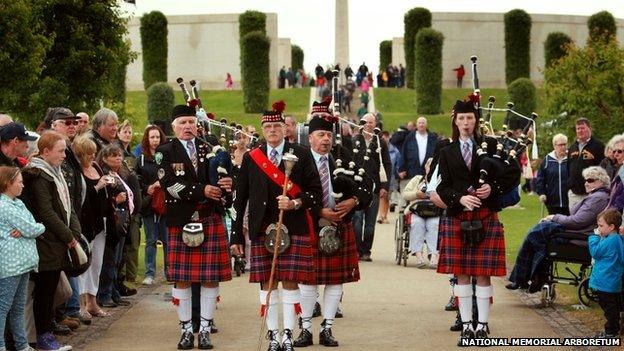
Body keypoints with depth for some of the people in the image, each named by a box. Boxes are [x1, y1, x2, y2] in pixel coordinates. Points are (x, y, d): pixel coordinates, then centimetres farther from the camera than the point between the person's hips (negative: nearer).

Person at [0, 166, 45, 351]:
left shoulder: (17, 203, 15)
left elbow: (31, 227, 10)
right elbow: (31, 229, -16)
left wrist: (25, 230, -11)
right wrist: (40, 227, 4)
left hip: (23, 262, 9)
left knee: (18, 307, 14)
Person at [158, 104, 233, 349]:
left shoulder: (210, 149, 10)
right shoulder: (165, 153, 1)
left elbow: (224, 178, 8)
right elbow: (171, 186, -12)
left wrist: (227, 185, -16)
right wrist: (202, 191, -19)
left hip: (211, 220, 2)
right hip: (181, 222, -2)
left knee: (211, 277, 2)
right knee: (181, 278, 1)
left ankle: (205, 329, 10)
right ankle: (186, 329, 12)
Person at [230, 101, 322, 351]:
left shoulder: (301, 155, 3)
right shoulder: (251, 158, 7)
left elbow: (316, 192, 2)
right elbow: (240, 199, 9)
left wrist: (295, 203, -16)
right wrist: (236, 236, 6)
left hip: (294, 229, -2)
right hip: (262, 231, 2)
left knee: (290, 282, -2)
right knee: (267, 283, 3)